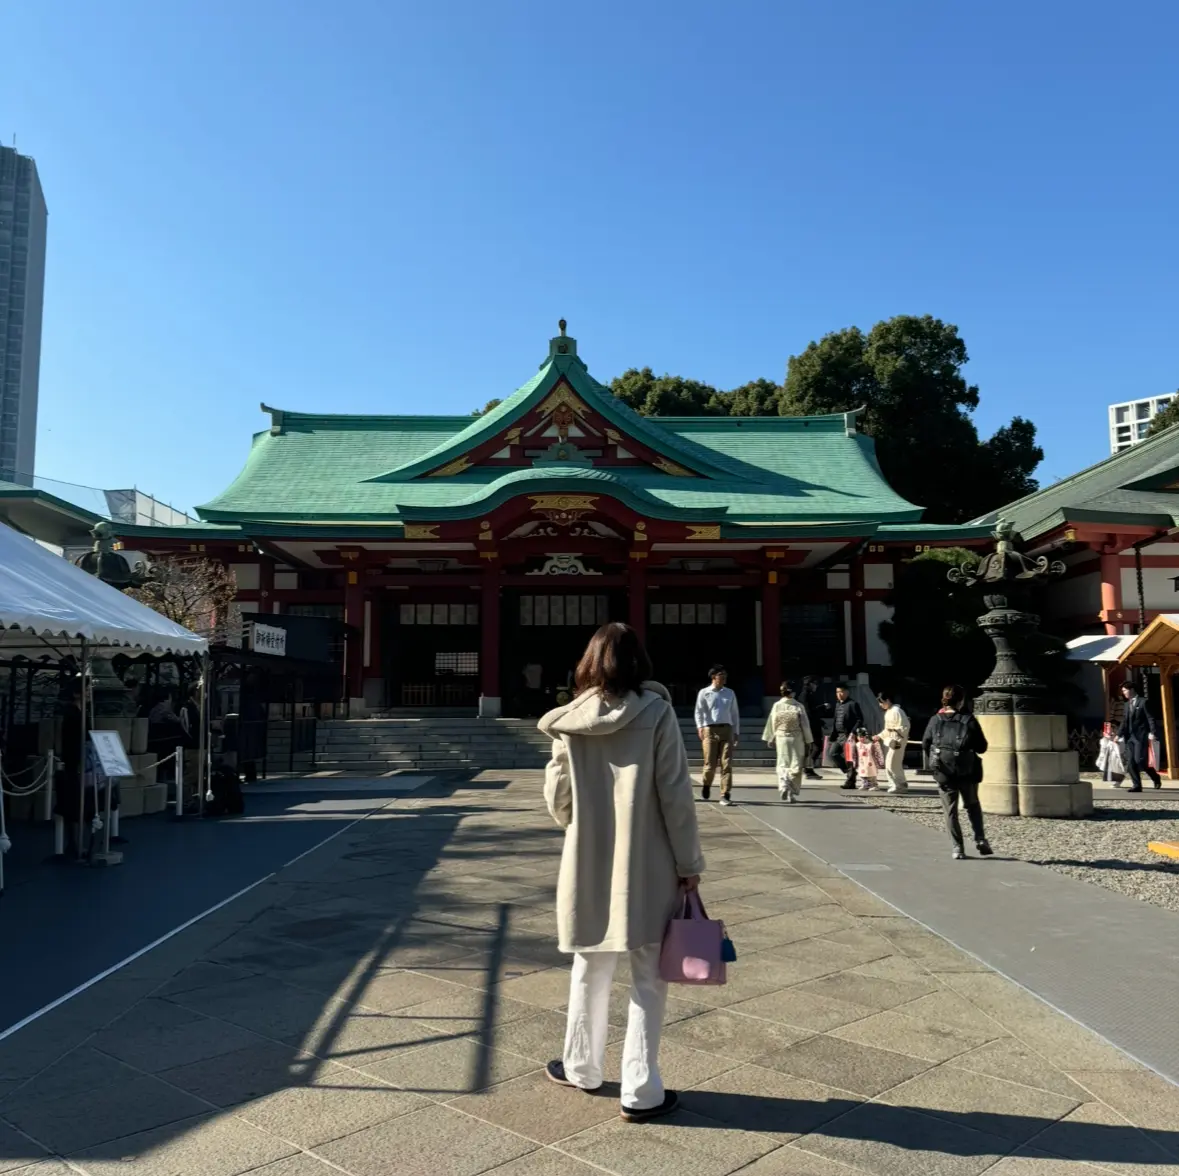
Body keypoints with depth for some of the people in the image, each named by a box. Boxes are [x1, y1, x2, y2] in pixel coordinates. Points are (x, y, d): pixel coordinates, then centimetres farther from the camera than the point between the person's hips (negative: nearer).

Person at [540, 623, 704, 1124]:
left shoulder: (569, 722, -3)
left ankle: (582, 1068, 35)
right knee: (648, 977, 9)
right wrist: (689, 862, -1)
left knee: (589, 970, 20)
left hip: (588, 865, 3)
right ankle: (641, 1090, 14)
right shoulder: (656, 712, -10)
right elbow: (675, 795, -10)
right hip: (647, 867, -3)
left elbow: (557, 799, 4)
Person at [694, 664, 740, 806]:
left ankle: (725, 795, -3)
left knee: (727, 764, -5)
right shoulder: (704, 693, 4)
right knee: (710, 764, -2)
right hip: (710, 729, -2)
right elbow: (699, 712, 1)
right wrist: (700, 727, -13)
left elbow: (735, 713, 16)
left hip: (727, 729, 2)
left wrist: (736, 732, 13)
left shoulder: (730, 693, 13)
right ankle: (706, 784, 29)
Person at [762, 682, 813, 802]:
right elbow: (805, 726, -6)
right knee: (795, 766, 10)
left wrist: (771, 739, 16)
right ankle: (792, 793, 12)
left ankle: (783, 787, -12)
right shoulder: (799, 706, -9)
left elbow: (772, 724, 2)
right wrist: (808, 742, 3)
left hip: (781, 739, 1)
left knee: (783, 765, 11)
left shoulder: (777, 706, -5)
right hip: (797, 739, -1)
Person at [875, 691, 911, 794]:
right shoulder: (888, 711, 16)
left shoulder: (896, 711, -14)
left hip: (896, 742, -10)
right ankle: (893, 785, 15)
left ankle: (902, 785, 3)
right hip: (888, 741, 10)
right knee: (888, 765, 8)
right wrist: (880, 736, 15)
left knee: (893, 765, -8)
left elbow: (904, 728, -17)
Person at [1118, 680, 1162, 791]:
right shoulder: (1127, 704, 17)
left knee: (1140, 761, -11)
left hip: (1141, 736, -7)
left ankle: (1156, 778, 13)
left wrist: (1153, 732, -21)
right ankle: (1136, 785, 4)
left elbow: (1150, 718, -10)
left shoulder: (1143, 702, -4)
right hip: (1130, 737, 7)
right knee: (1130, 762, 0)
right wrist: (1119, 734, 9)